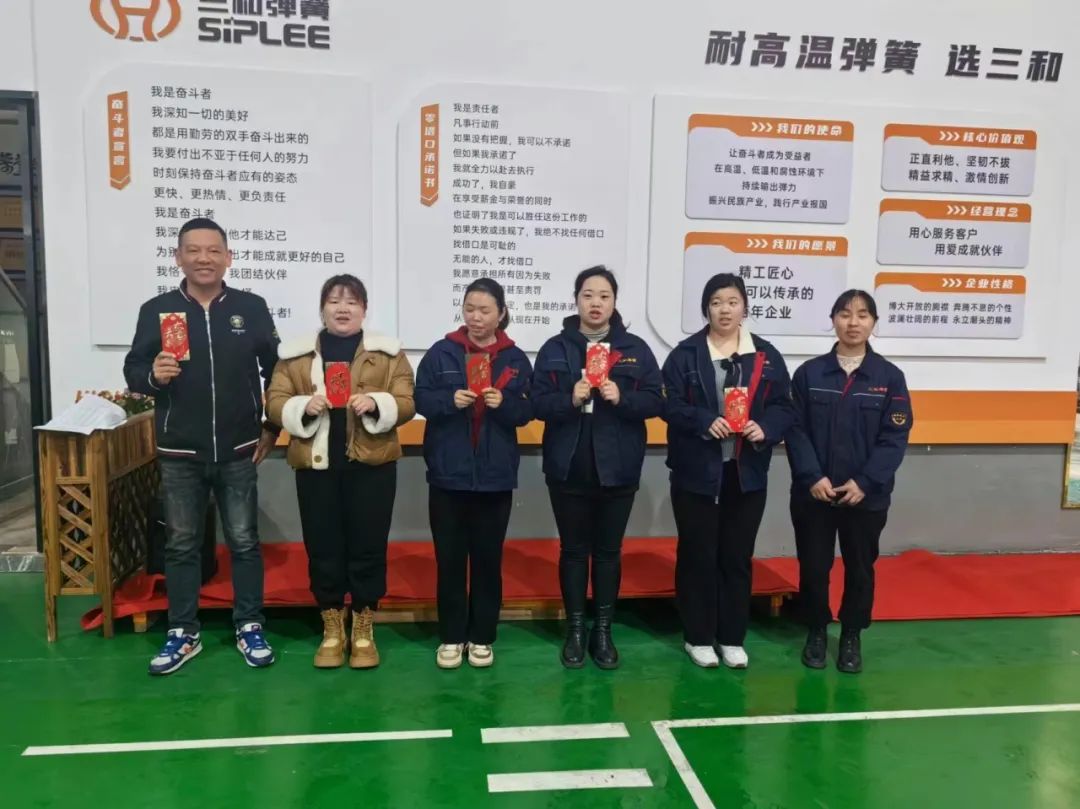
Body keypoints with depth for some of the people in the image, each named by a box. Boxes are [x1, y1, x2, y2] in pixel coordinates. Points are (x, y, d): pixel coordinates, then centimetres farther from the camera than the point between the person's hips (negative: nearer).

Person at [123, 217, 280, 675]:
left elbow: (276, 369, 8)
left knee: (243, 542, 8)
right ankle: (183, 634, 24)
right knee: (181, 545, 10)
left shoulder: (251, 308, 0)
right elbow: (132, 371, 4)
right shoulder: (156, 310, 0)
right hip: (179, 454, 1)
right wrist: (152, 375, -19)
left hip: (238, 451, 0)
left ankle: (249, 628, 22)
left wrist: (273, 427, 5)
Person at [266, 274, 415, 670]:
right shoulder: (296, 353, 7)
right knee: (323, 548, 7)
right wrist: (304, 406, -15)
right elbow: (275, 401, 4)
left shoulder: (388, 352, 4)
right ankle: (332, 630, 23)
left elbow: (406, 402, -1)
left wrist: (376, 404, -19)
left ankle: (364, 630, 21)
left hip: (371, 464, -1)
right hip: (316, 464, 1)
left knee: (368, 547, 5)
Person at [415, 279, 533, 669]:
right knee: (449, 558, 6)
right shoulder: (441, 352, 1)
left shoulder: (516, 359, 3)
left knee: (488, 558, 9)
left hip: (495, 476, 1)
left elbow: (527, 412, 3)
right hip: (448, 474, 0)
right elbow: (420, 399, -2)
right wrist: (449, 400, -20)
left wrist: (504, 403, -17)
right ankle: (451, 637, 20)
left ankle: (481, 637, 22)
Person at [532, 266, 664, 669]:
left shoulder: (635, 348, 3)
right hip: (568, 468, 0)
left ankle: (603, 631, 23)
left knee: (608, 551, 11)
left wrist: (622, 398, -18)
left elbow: (655, 401, -1)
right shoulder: (555, 348, 1)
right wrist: (570, 399, -22)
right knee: (573, 550, 10)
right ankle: (575, 630, 22)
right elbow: (538, 403, -4)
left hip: (618, 469, 1)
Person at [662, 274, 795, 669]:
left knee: (738, 557, 11)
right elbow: (669, 404, -8)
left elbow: (784, 406, 4)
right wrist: (705, 422, -24)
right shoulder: (685, 354, -2)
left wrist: (766, 429, -16)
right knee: (697, 556, 6)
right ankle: (698, 637, 21)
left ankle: (732, 638, 25)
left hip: (747, 473, 3)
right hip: (696, 472, -2)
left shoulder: (766, 355, 6)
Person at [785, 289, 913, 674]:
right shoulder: (809, 373, 0)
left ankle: (852, 636, 32)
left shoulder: (890, 377, -1)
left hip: (867, 496, 0)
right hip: (813, 493, 0)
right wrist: (813, 477, -15)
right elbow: (796, 430, -4)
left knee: (860, 568, 12)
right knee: (813, 566, 9)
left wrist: (865, 483, -14)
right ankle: (816, 632, 30)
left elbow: (895, 437, -5)